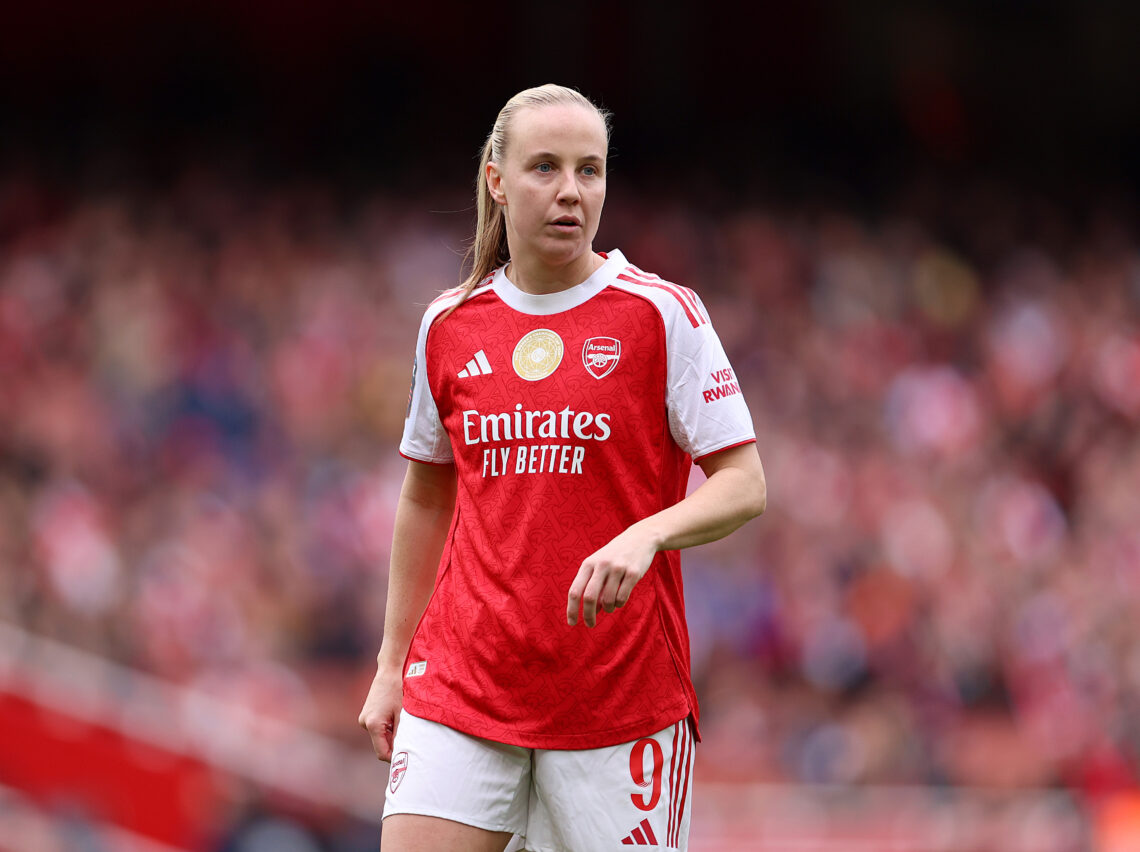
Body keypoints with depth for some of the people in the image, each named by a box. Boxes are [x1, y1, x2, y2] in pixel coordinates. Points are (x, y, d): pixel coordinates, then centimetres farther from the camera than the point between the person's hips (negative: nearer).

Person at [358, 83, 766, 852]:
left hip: (622, 693, -3)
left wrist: (645, 536, -24)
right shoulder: (450, 326, 8)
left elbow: (745, 485, -5)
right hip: (460, 684, 3)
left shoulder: (663, 315, -3)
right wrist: (392, 661, 18)